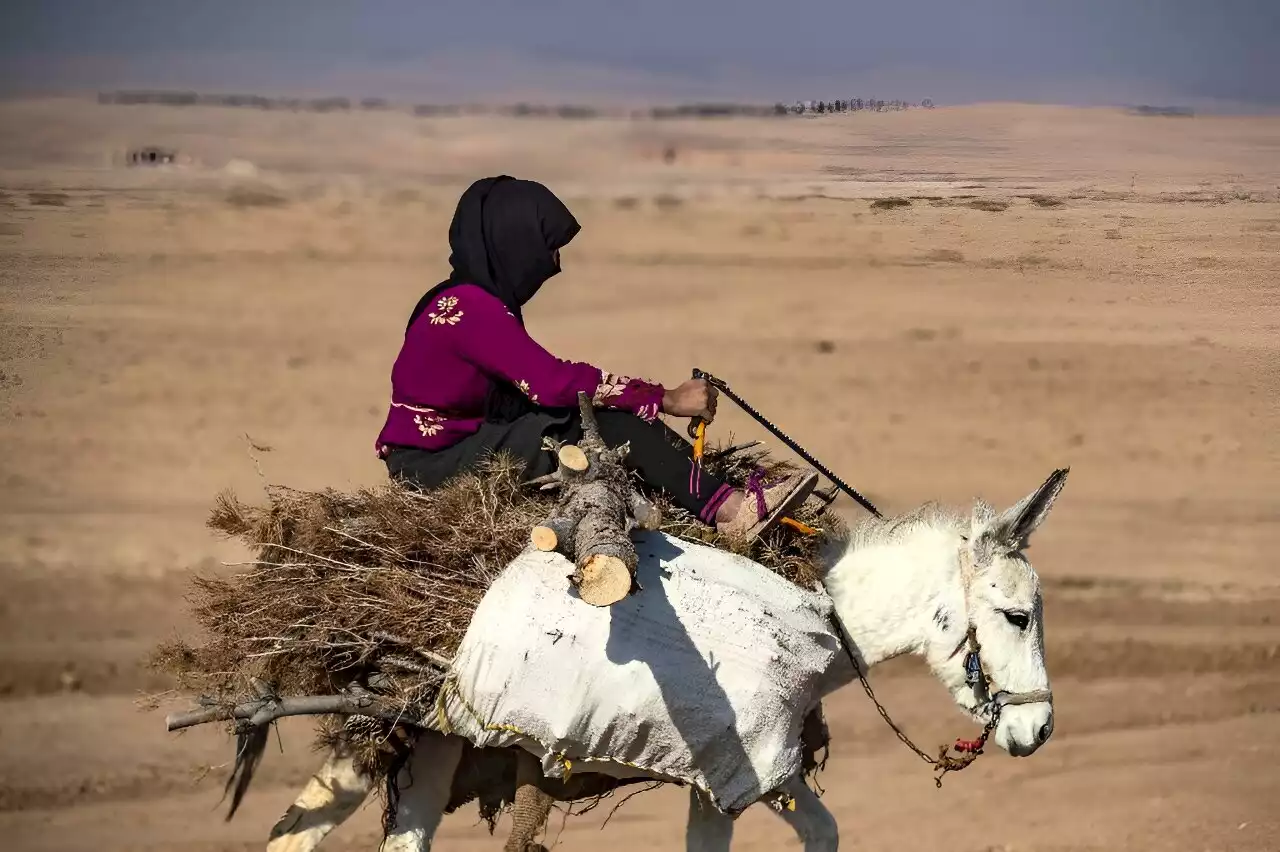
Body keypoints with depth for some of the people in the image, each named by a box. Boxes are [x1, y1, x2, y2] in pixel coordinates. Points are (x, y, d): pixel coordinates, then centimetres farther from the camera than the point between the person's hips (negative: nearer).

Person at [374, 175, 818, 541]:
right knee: (603, 419, -20)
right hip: (434, 465, -9)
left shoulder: (480, 298, 9)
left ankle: (716, 491, -12)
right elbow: (554, 383, -25)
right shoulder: (469, 308, -21)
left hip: (465, 440, 9)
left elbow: (541, 380, 7)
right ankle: (726, 509, -22)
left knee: (600, 408, -2)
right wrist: (665, 399, -20)